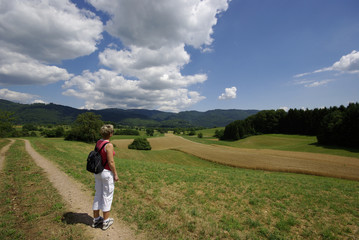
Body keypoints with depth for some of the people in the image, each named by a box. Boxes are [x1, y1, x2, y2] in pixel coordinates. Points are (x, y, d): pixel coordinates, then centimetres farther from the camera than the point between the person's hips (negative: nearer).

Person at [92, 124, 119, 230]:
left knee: (98, 195, 19)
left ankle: (96, 219, 32)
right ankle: (106, 222, 22)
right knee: (107, 197, 8)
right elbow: (111, 162, -22)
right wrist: (115, 174, -11)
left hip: (98, 172, 8)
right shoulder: (109, 145, -23)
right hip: (107, 173, -8)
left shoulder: (98, 142, 2)